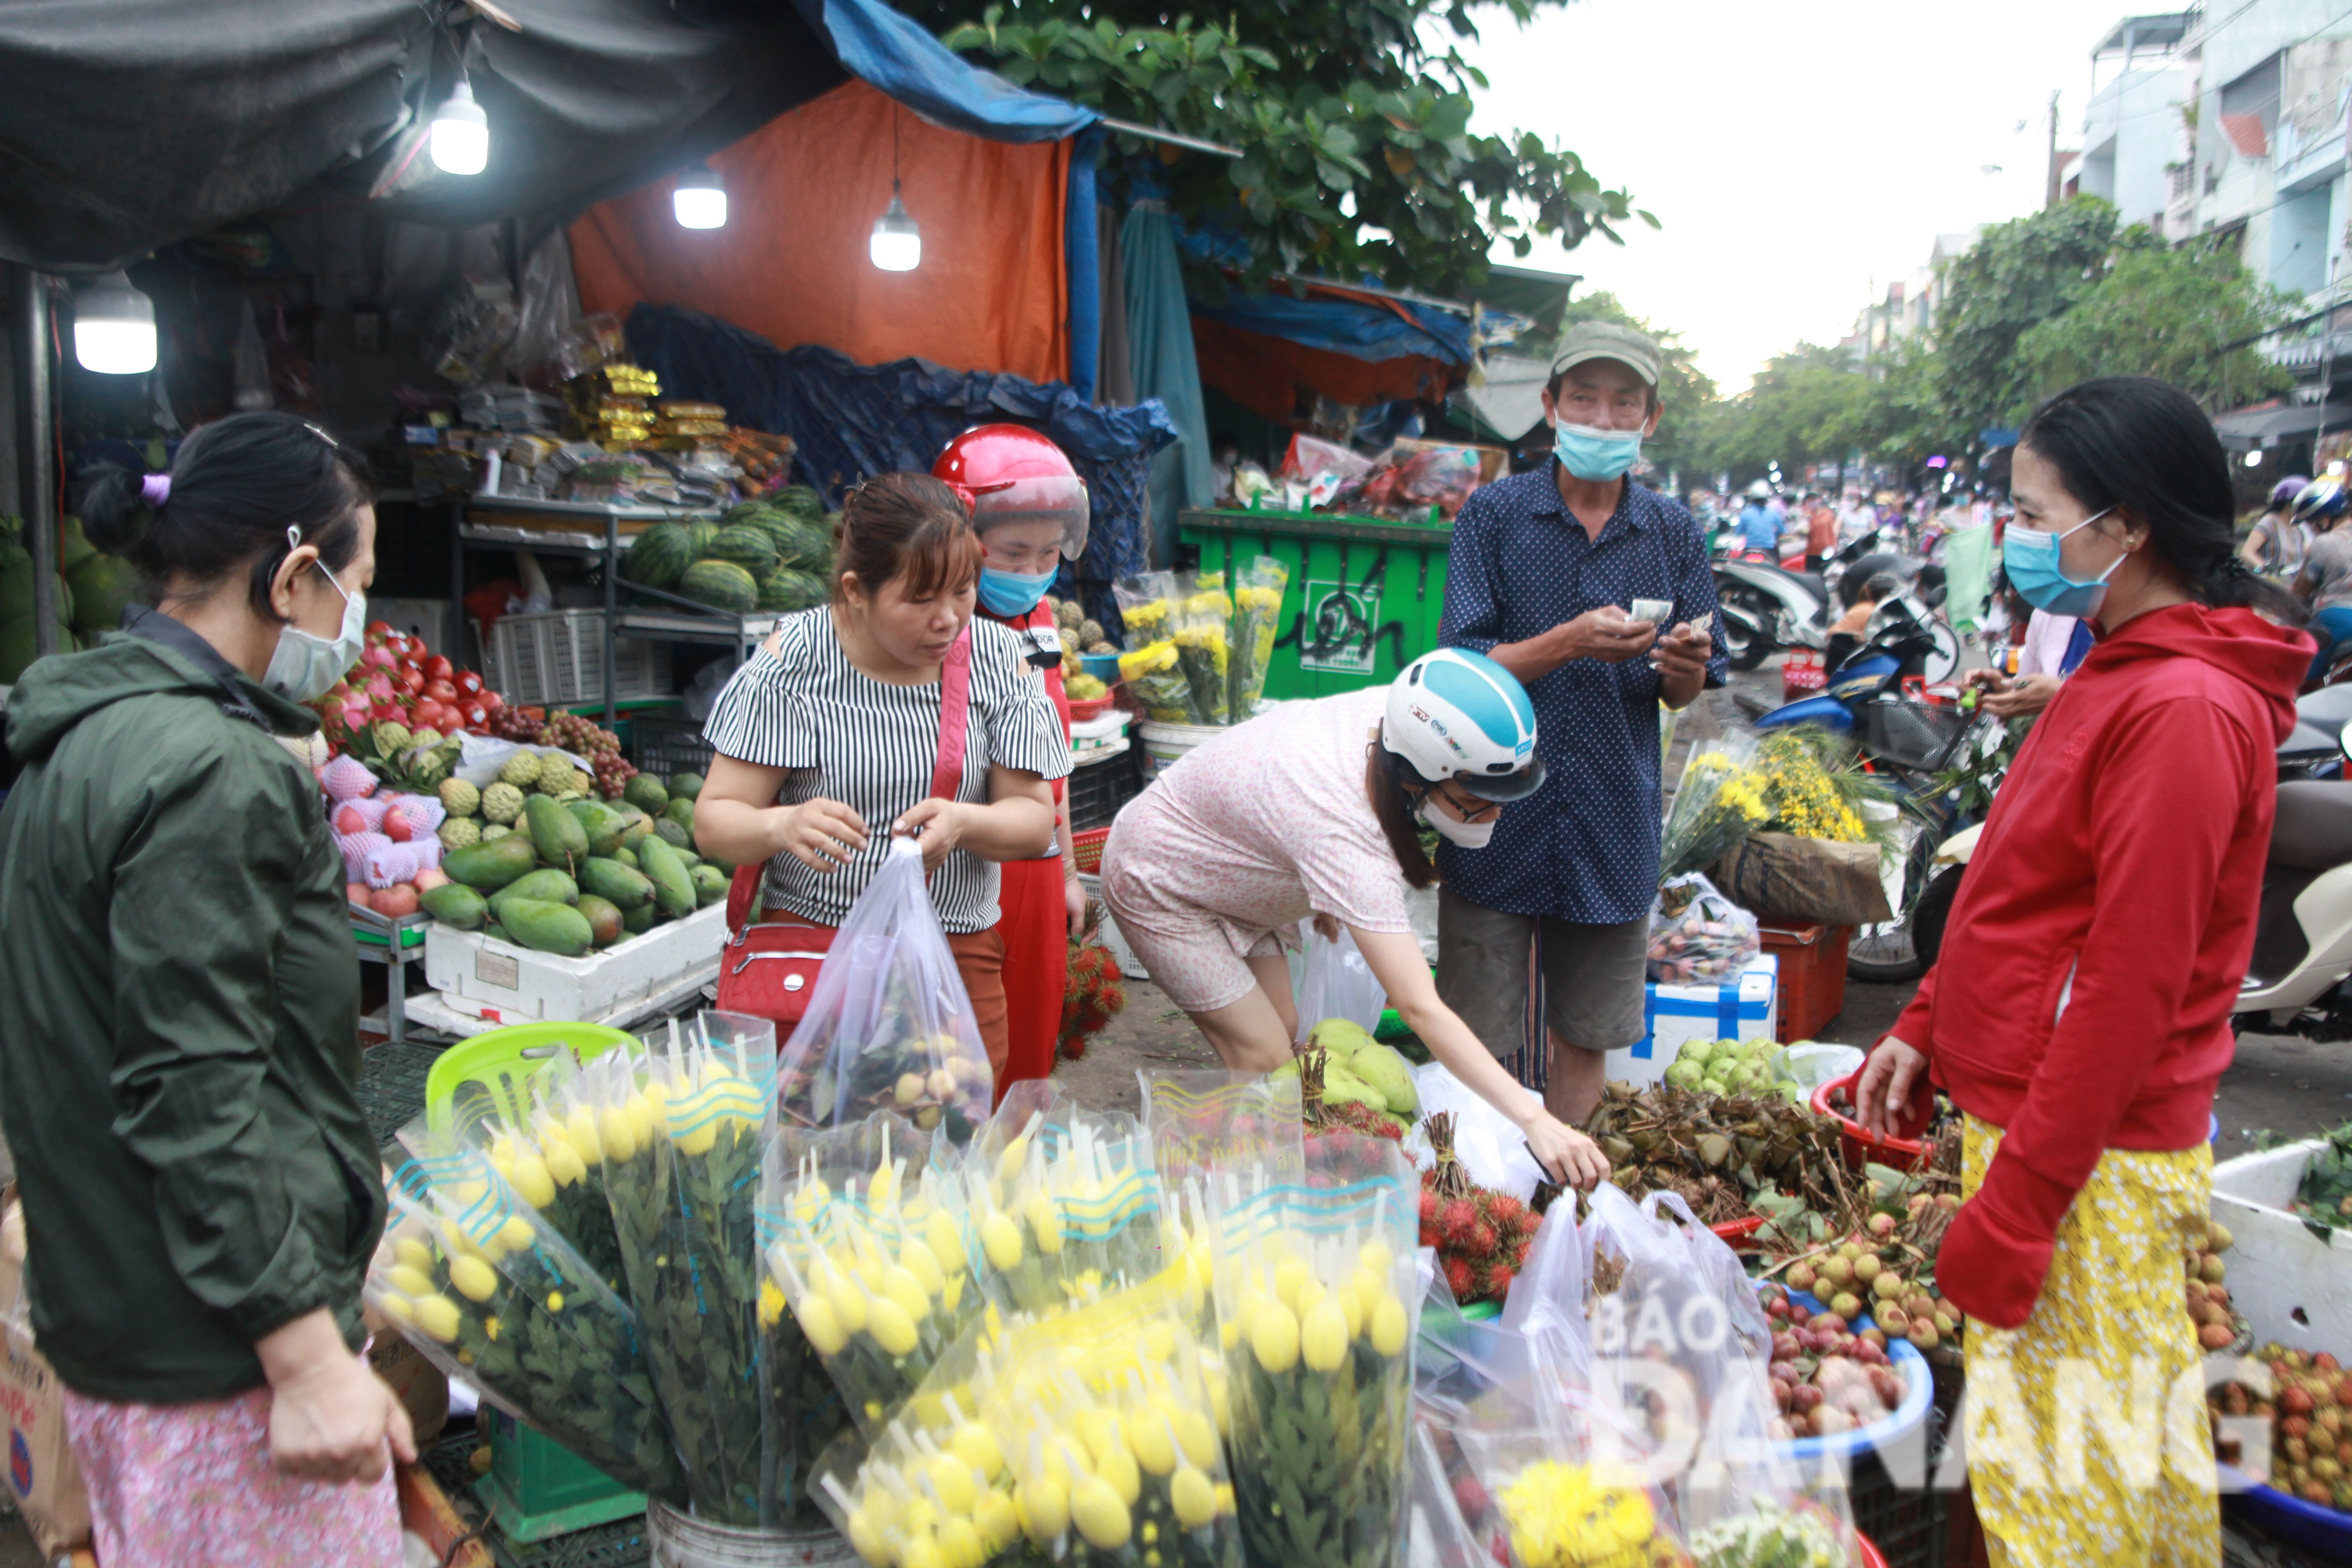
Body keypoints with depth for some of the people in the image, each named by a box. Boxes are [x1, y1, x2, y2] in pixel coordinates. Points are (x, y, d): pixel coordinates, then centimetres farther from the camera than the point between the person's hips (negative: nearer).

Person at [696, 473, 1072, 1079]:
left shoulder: (998, 656, 1)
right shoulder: (794, 656, -7)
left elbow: (1034, 819, 0)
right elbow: (714, 821, -8)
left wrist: (964, 822, -21)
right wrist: (784, 826, -30)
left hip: (958, 959, 2)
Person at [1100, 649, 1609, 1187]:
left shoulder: (1391, 712, -21)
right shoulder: (1344, 838, -43)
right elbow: (1420, 1010, -45)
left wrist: (1324, 890, 7)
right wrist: (1534, 1120, -50)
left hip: (1222, 868, 8)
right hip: (1159, 884, -8)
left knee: (1286, 1030, 6)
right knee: (1266, 1063, -8)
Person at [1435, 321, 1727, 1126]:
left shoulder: (1673, 533, 5)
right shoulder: (1495, 514, -3)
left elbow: (1683, 695, 9)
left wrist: (1684, 664, -15)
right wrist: (1570, 643, -23)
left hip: (1614, 830, 3)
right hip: (1499, 819, -2)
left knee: (1584, 1042, 13)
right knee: (1475, 1040, 5)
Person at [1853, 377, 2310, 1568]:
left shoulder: (2186, 709, -20)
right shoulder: (2123, 672, 12)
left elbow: (2132, 983, -22)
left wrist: (2012, 1208, -19)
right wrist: (1927, 1025, 13)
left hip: (2090, 1161, -9)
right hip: (2022, 1106, 9)